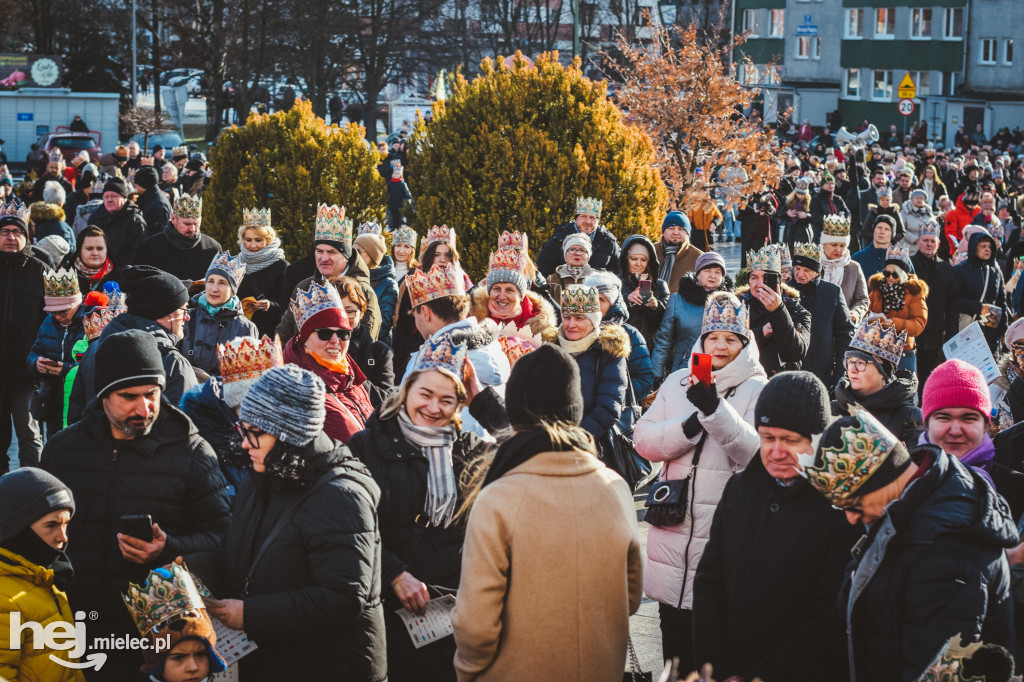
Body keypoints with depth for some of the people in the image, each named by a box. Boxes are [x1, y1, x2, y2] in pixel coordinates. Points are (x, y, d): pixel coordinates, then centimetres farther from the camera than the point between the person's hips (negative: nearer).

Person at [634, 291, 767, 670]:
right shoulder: (677, 383, 11)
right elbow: (644, 440, 4)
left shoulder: (757, 390, -2)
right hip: (674, 524, 5)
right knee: (675, 646, 17)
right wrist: (690, 426, -13)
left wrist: (716, 410, -27)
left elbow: (756, 453, -16)